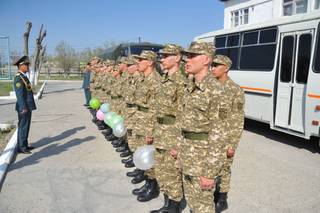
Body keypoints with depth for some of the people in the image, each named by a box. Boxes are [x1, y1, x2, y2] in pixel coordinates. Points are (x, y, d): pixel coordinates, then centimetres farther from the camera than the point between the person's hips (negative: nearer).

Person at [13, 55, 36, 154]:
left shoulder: (24, 77, 15)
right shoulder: (18, 78, -15)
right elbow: (19, 94, -20)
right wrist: (24, 108, -22)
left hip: (28, 106, 10)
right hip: (24, 107, -10)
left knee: (26, 127, 15)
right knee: (23, 127, -3)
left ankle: (24, 145, 24)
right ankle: (21, 147, 4)